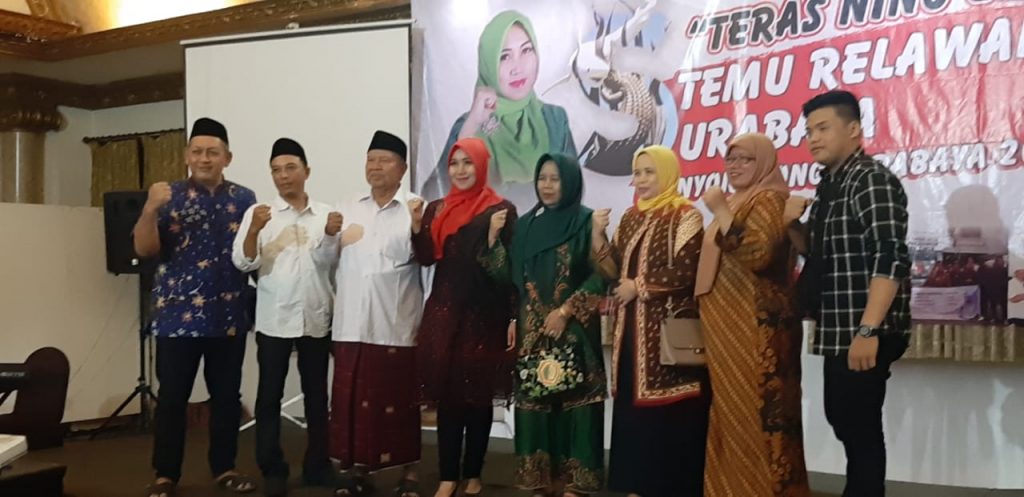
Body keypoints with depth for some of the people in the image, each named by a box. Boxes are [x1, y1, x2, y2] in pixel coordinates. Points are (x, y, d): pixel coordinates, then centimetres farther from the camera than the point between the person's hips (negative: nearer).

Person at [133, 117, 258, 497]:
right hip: (178, 316, -2)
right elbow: (144, 249, -6)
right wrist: (150, 208, -21)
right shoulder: (169, 196, 3)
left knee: (227, 395, 9)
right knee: (172, 397, 2)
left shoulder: (244, 199, 7)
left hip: (229, 316, 2)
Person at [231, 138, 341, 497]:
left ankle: (317, 465, 20)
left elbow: (328, 265, 2)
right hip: (274, 318, -1)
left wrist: (331, 236, -15)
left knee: (316, 394, 9)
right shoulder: (259, 212, 1)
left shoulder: (325, 214, 6)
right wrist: (255, 229, -21)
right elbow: (243, 263, -6)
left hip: (316, 318, 2)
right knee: (270, 395, 3)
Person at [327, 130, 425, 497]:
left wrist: (416, 225, -21)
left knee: (399, 399, 2)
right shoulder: (348, 211, 15)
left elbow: (423, 258, -6)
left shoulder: (415, 208, 1)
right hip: (352, 323, 4)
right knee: (352, 398, 7)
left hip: (396, 324, -4)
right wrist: (332, 236, -1)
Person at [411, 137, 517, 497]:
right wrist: (416, 223, -10)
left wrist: (494, 235, -22)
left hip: (483, 314, -3)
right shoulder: (437, 209, 11)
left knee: (478, 396, 6)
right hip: (444, 312, 4)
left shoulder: (501, 209, -4)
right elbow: (425, 257, 1)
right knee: (446, 395, 6)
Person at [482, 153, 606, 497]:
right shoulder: (527, 224, 13)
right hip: (532, 330, 4)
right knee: (535, 402, 5)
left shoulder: (587, 222, -1)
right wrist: (495, 239, -2)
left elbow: (599, 276, -8)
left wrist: (566, 310, -13)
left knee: (572, 400, -3)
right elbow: (511, 275, 10)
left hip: (573, 329, -4)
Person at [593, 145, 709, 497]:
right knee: (633, 410, 9)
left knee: (669, 414, -4)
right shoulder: (631, 218, 15)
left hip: (668, 330, -7)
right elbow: (616, 271, 11)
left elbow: (685, 272, -15)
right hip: (632, 330, 7)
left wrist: (639, 286, -9)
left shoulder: (686, 216, -5)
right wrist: (599, 238, -4)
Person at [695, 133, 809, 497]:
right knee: (733, 414, 10)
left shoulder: (769, 201, -8)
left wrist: (720, 211, -20)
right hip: (729, 328, 9)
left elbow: (757, 254, -25)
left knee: (757, 412, -7)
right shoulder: (737, 204, 20)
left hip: (756, 329, -9)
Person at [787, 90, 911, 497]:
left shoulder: (872, 180, -13)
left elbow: (891, 259, -22)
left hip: (863, 333, -9)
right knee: (842, 419, 19)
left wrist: (868, 330, -28)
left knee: (859, 424, -2)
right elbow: (817, 252, 22)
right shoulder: (830, 185, 14)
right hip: (839, 330, 10)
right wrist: (793, 224, 1)